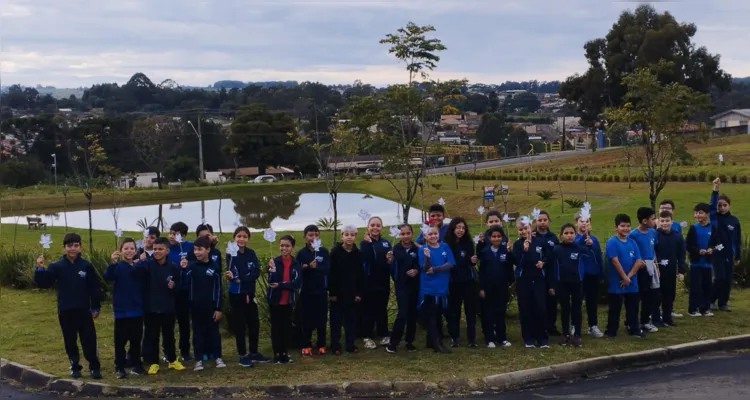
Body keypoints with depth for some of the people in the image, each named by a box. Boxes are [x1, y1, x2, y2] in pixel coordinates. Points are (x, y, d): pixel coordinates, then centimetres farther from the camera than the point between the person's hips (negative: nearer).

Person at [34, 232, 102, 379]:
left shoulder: (86, 265, -2)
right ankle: (75, 367, 22)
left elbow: (94, 288, 1)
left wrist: (96, 307, 1)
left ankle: (94, 367, 9)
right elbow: (43, 283, -8)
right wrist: (39, 269, -23)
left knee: (89, 340, 0)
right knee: (70, 341, 9)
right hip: (65, 311, 1)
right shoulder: (57, 266, -2)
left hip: (84, 310, -1)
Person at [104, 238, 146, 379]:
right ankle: (119, 368, 8)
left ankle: (136, 365, 22)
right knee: (120, 340, 2)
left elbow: (144, 285, 10)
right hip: (121, 310, -3)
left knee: (136, 339, 12)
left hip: (137, 309, 3)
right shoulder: (118, 266, -6)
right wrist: (113, 263, -42)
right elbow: (107, 277, -28)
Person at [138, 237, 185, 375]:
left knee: (169, 335, 14)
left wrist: (173, 286, -15)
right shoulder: (148, 264, -7)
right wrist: (141, 258, -48)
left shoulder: (173, 267, -3)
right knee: (151, 336, 6)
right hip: (151, 307, -1)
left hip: (168, 308, 1)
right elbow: (137, 269, -30)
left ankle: (172, 360, 28)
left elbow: (178, 287, 6)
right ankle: (153, 363, 16)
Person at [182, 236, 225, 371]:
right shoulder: (191, 265, 0)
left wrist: (219, 308, -3)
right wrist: (183, 269, -27)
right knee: (198, 332, 6)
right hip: (196, 305, 1)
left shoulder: (214, 267, -2)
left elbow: (218, 288, 0)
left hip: (211, 305, -1)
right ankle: (198, 360, 11)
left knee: (213, 331, 8)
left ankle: (218, 358, 15)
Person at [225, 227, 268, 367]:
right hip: (236, 294, -4)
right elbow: (232, 272, -21)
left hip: (250, 293, 4)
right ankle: (242, 355, 10)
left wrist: (242, 279, -21)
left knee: (254, 323, 10)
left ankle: (254, 353, 23)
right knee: (239, 324, 2)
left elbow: (257, 272, -9)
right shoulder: (231, 254, -9)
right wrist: (231, 276, -44)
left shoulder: (251, 253, 2)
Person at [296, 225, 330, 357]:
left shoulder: (324, 251, 1)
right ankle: (306, 346, 12)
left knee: (322, 319, 5)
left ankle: (321, 345, 16)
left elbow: (327, 269, -6)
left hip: (321, 290, 1)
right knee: (307, 319, 3)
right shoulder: (301, 253, -1)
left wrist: (315, 267, -21)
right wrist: (308, 267, -25)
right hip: (306, 291, -1)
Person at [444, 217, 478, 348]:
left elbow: (470, 262, 10)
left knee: (471, 309, 2)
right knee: (453, 310, 5)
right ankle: (454, 338, 13)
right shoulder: (446, 244, -7)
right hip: (453, 282, -1)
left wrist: (473, 261, -11)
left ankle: (472, 338, 6)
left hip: (468, 281, 2)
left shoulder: (468, 243, 0)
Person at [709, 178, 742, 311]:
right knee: (720, 277, -10)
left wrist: (738, 256, 7)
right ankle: (711, 300, 6)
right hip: (717, 253, -3)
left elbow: (738, 240, 7)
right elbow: (711, 205, -22)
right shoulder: (715, 217, -2)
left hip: (730, 254, 3)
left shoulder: (734, 220, 4)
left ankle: (723, 303, 15)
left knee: (728, 279, 4)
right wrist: (715, 189, -32)